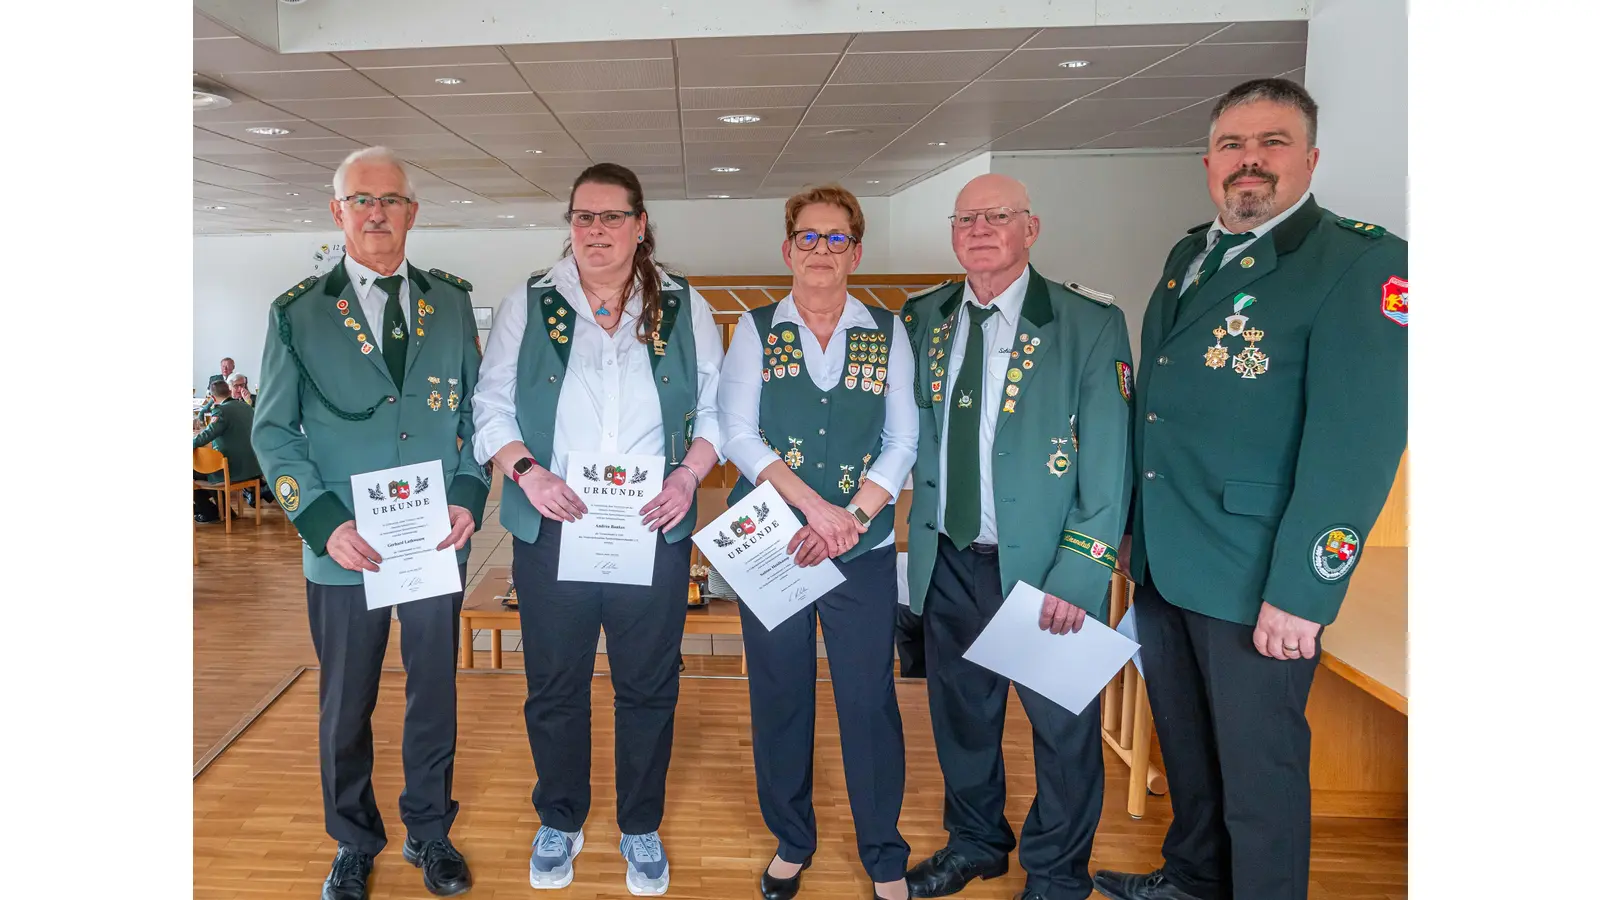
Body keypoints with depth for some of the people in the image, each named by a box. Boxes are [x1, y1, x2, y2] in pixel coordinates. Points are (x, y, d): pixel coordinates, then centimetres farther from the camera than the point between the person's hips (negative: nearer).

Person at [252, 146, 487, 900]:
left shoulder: (452, 303, 5)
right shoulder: (297, 313, 0)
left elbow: (476, 410, 7)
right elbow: (274, 431, -1)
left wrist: (470, 496, -7)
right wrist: (323, 521, -13)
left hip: (439, 543, 1)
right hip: (345, 551, -1)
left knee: (435, 693, 14)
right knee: (345, 706, 13)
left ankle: (429, 833, 34)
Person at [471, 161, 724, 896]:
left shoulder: (684, 308, 4)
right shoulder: (527, 306, 3)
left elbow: (714, 408, 4)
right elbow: (491, 407, 3)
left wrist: (689, 475, -11)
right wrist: (526, 472, -13)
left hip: (653, 532, 0)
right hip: (552, 530, 0)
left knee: (648, 685, 11)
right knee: (554, 685, 13)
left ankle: (641, 827, 32)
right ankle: (559, 822, 36)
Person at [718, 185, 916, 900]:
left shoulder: (887, 332, 6)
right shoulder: (755, 330, 4)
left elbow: (902, 442, 1)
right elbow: (738, 435, -5)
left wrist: (851, 519, -13)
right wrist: (816, 507, -16)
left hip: (864, 548, 0)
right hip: (770, 545, 0)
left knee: (870, 701, 4)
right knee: (778, 698, 10)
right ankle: (791, 842, 32)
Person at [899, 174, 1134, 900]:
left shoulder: (1089, 323, -11)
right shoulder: (924, 319, 3)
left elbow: (1109, 465, -13)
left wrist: (1077, 577, -18)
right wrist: (921, 537, -1)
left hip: (1042, 567, -4)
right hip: (948, 561, 4)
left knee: (1062, 726, 13)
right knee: (960, 712, 20)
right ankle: (974, 842, 45)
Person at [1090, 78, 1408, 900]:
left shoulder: (1364, 263, -12)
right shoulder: (1187, 257, 10)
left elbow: (1357, 442, -19)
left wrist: (1299, 592, -22)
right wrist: (1131, 528, 14)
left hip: (1254, 581, -7)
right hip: (1161, 560, 7)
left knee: (1259, 767, 8)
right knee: (1184, 742, 23)